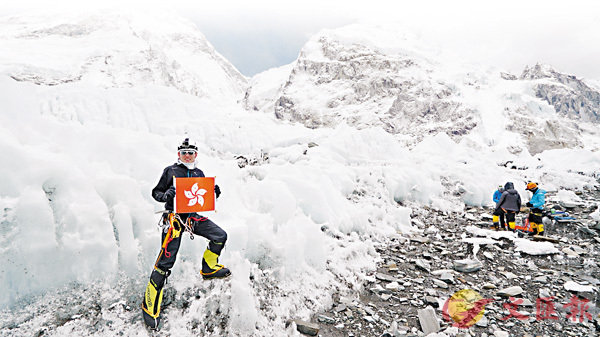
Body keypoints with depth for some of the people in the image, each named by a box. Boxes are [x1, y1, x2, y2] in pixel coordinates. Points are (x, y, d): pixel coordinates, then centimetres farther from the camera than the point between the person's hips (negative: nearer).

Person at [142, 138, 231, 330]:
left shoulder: (199, 174, 16)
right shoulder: (170, 171, 3)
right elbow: (156, 193, 6)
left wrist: (214, 193, -1)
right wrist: (166, 195, -17)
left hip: (194, 216, 5)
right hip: (175, 216, -5)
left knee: (220, 236, -7)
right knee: (166, 260, -9)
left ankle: (209, 268, 16)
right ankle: (150, 303, 4)